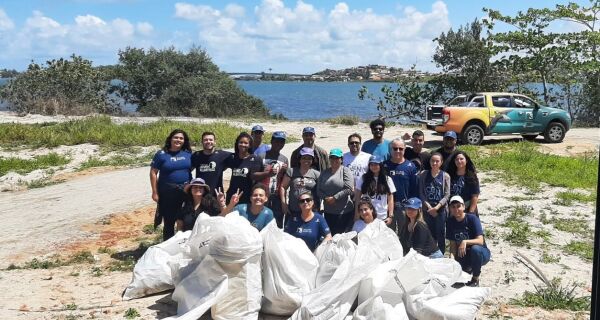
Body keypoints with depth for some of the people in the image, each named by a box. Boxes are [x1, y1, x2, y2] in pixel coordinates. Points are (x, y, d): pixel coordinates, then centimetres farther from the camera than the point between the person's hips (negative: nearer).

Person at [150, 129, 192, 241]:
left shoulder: (188, 153, 3)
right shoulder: (161, 154, -6)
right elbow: (153, 173, -4)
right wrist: (155, 192, -7)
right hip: (167, 192, -3)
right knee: (169, 221, 6)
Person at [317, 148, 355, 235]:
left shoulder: (345, 171, -4)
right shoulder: (324, 172, 12)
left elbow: (349, 189, -15)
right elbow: (319, 190, 8)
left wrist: (334, 198, -15)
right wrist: (326, 198, -10)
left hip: (345, 211, -5)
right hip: (328, 211, 5)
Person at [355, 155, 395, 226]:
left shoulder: (387, 180, 5)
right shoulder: (363, 179, 4)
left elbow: (390, 200, 5)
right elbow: (358, 198, 4)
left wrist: (390, 216, -2)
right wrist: (357, 215, -2)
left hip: (382, 218, 0)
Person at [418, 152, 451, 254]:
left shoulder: (445, 176, 1)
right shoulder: (423, 175, 4)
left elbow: (447, 195, -4)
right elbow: (421, 193, 1)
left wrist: (437, 207, -13)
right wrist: (429, 206, -9)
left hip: (441, 209, -1)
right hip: (427, 209, 1)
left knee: (440, 234, 2)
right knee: (430, 235, 5)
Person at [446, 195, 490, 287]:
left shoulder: (472, 218, -19)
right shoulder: (451, 221, -5)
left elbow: (480, 241, -28)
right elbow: (453, 244, -1)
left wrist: (465, 242, -43)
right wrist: (455, 259, -13)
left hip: (480, 253, -4)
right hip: (463, 256, 4)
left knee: (475, 248, -38)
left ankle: (475, 279, -14)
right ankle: (469, 269, 16)